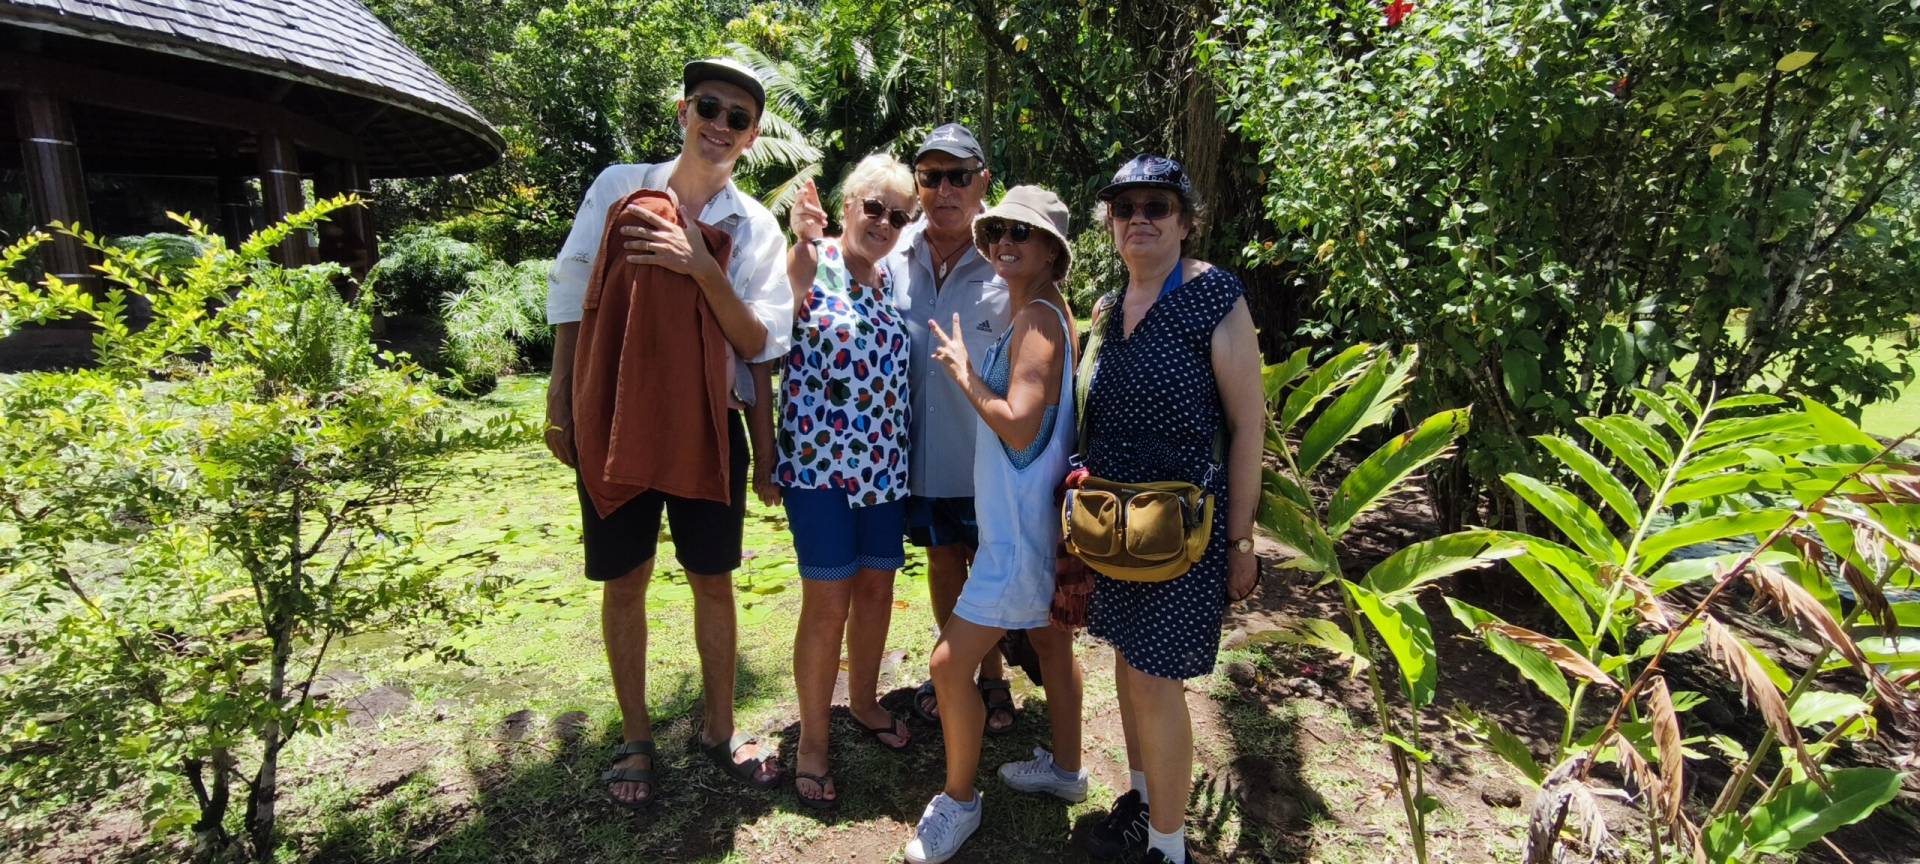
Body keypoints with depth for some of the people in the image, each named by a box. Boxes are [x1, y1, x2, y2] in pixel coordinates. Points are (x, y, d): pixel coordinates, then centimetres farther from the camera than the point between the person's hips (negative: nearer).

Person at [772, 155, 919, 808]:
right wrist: (803, 245, -36)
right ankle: (811, 741, 18)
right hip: (820, 460, -6)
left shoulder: (896, 281, 11)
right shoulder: (813, 264, -6)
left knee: (877, 588, 15)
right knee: (828, 604, -1)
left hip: (883, 463, 6)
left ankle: (864, 702, 38)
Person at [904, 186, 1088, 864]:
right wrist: (972, 371, 7)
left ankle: (958, 800, 16)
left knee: (950, 663, -4)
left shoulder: (1036, 318, -19)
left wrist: (964, 374, -16)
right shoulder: (1047, 313, 10)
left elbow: (1019, 424, -28)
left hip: (1023, 526, -10)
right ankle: (1065, 768, 42)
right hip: (1037, 519, 10)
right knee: (1050, 640, 23)